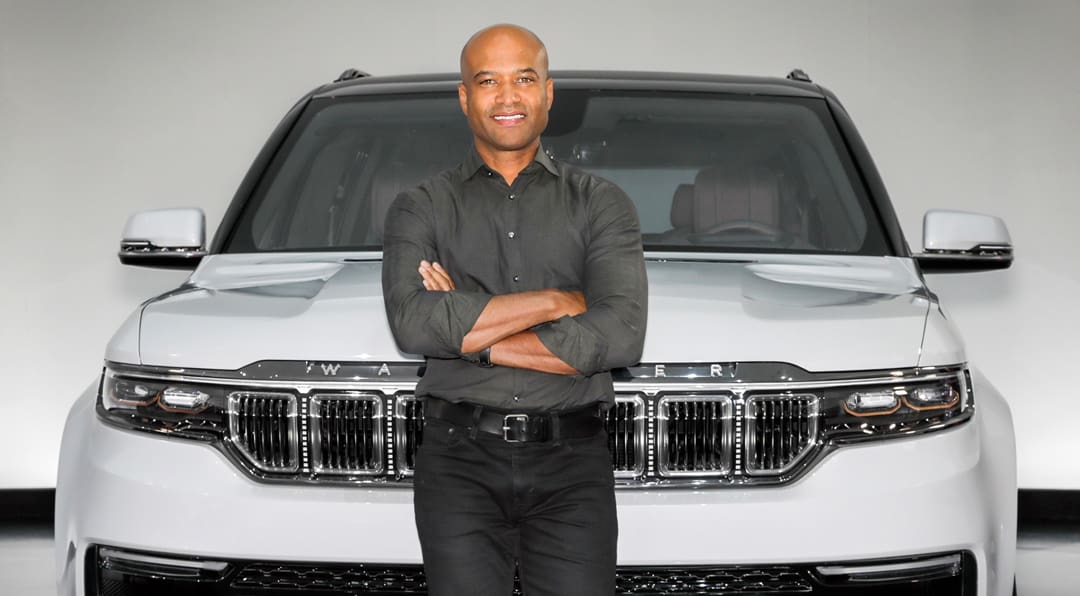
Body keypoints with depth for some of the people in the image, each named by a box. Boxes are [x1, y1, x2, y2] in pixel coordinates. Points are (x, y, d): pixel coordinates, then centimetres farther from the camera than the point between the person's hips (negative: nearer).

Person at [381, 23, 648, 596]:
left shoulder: (601, 204, 10)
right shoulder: (420, 209, 10)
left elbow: (620, 334, -6)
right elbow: (412, 324, -10)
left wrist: (469, 334, -8)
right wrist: (554, 301, -9)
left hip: (571, 462, 0)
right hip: (460, 461, 0)